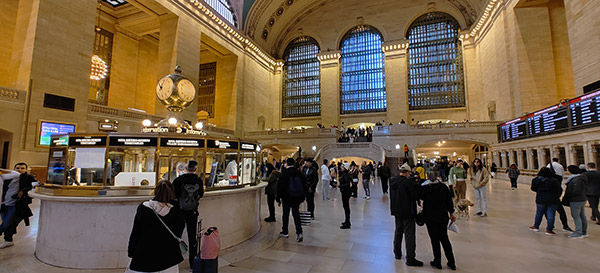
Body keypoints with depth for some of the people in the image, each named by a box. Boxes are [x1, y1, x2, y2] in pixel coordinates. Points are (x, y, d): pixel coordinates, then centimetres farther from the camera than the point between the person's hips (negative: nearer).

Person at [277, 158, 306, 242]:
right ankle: (299, 233, -2)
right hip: (297, 197, 3)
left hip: (287, 197, -3)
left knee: (286, 214, 11)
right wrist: (302, 197, 18)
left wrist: (278, 198, 1)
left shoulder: (284, 174, -11)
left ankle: (285, 232, 24)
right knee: (296, 214, 8)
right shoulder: (299, 173, 1)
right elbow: (304, 185, 8)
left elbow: (280, 187, -9)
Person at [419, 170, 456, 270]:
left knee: (435, 240, 7)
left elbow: (419, 197, 1)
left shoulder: (423, 188, -14)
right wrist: (452, 213, 13)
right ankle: (451, 262, 24)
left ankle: (437, 262, 17)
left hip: (430, 217, -3)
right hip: (443, 216, 4)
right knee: (444, 238, 16)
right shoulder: (443, 186, -4)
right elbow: (449, 201, 3)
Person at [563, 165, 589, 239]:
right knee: (582, 216, 15)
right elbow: (585, 189, 20)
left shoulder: (576, 180, -21)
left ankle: (578, 233, 0)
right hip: (582, 199, 10)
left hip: (576, 201, -10)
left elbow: (576, 191, -23)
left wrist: (566, 195, -12)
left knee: (576, 216, -4)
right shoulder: (582, 178, 12)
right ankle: (584, 232, 24)